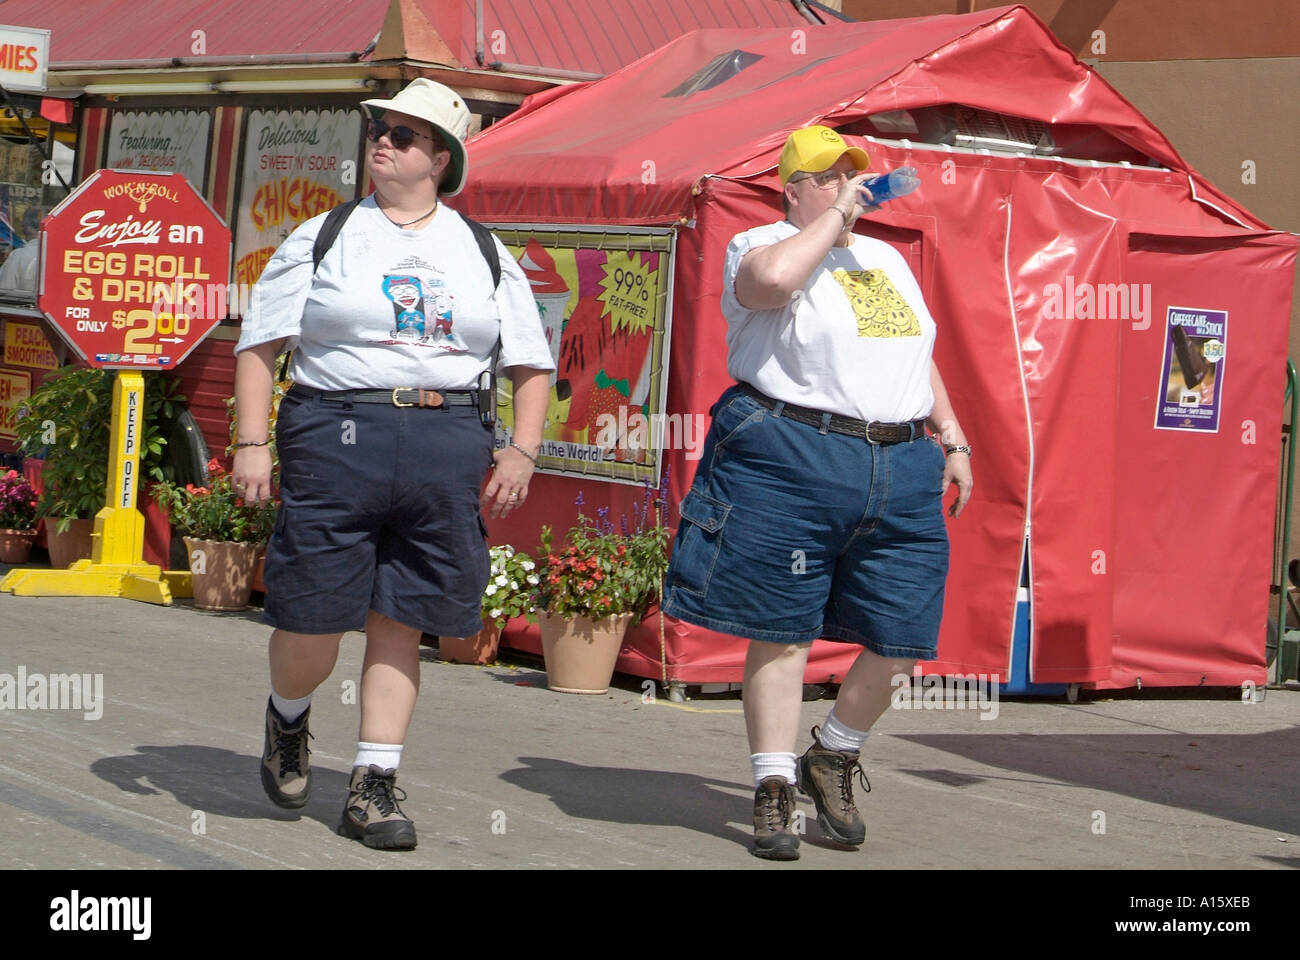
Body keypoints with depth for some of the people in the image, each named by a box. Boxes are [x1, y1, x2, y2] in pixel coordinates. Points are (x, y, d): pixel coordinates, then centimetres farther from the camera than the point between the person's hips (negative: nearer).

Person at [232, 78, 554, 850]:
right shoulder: (321, 240, 8)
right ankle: (288, 717, 30)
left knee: (399, 620, 4)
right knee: (313, 618, -3)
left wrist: (523, 451, 1)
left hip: (447, 445, 2)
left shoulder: (486, 256, 14)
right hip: (335, 434, -2)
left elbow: (532, 364, 15)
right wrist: (252, 442, -5)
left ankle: (375, 787, 12)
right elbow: (260, 345, 6)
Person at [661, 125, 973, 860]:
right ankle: (774, 792, 6)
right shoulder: (762, 245, 1)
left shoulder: (888, 260, 24)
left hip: (901, 468, 6)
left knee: (903, 639, 2)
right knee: (782, 631, -2)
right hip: (792, 460, -6)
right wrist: (835, 216, -12)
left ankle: (833, 759, 24)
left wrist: (953, 441, 23)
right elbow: (770, 278, -25)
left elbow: (921, 357, 29)